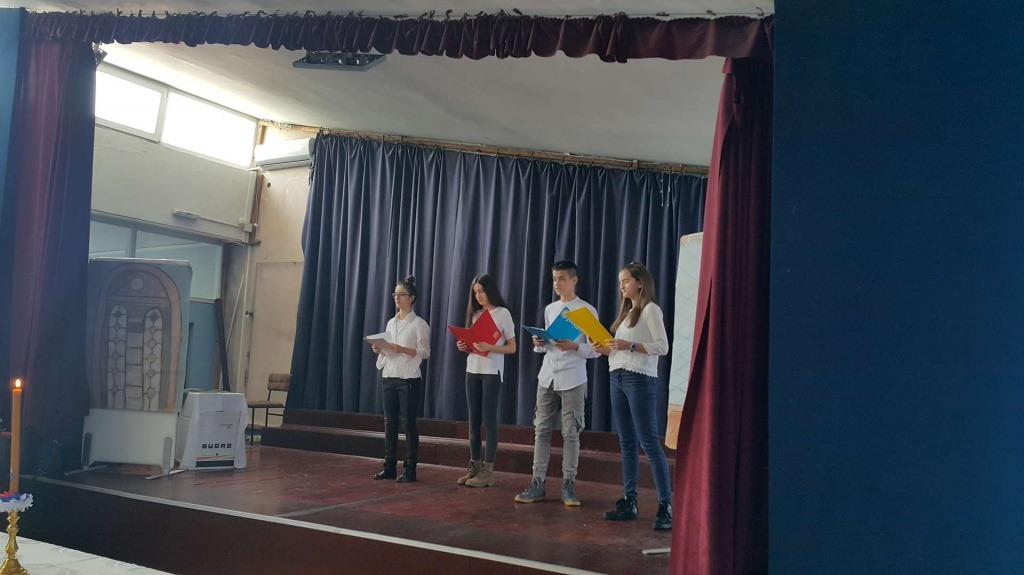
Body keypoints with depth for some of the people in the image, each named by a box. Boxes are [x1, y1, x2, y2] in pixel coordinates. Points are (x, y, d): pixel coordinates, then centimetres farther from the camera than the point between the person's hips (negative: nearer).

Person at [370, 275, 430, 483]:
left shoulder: (419, 324, -4)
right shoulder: (391, 323, 15)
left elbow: (425, 352, -10)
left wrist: (403, 349, -23)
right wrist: (379, 349, -2)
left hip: (408, 379, -6)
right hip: (388, 377, 6)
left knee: (408, 423, -4)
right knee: (389, 422, 7)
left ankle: (410, 469, 1)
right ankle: (389, 467, 13)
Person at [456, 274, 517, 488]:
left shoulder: (503, 313, -3)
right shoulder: (475, 314, 14)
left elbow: (512, 348, -6)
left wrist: (490, 348, -21)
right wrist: (464, 346, -5)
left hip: (492, 371, -6)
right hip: (472, 370, 6)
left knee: (489, 419, -5)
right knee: (474, 420, 6)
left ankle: (488, 470, -4)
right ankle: (474, 466, 11)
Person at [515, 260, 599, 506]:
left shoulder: (587, 310, -3)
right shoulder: (549, 309, 14)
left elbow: (595, 350, -4)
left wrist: (574, 347, -20)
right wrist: (539, 343, -1)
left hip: (572, 380, -5)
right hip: (547, 377, 5)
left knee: (570, 433, 1)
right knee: (541, 430, 4)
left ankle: (568, 485, 9)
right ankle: (537, 483, 8)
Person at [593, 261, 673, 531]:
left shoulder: (650, 309, -5)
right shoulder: (627, 312, 19)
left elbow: (662, 347, -13)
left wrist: (629, 345, -20)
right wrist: (606, 349, 1)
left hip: (640, 379, -8)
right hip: (617, 378, 8)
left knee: (649, 442, -10)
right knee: (627, 443, 10)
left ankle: (666, 506, -9)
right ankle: (629, 502, 16)